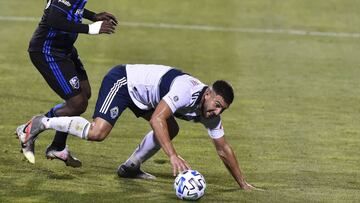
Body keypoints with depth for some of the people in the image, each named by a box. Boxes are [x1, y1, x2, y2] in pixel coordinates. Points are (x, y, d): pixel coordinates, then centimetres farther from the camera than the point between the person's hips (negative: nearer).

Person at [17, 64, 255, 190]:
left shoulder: (211, 112, -5)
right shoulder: (186, 90, -31)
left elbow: (223, 149, 3)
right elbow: (157, 119, -37)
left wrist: (243, 183, 2)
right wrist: (173, 156, -45)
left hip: (141, 94, 9)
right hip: (123, 79, -9)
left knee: (171, 130, 1)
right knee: (97, 132, -24)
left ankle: (130, 167, 13)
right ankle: (43, 123, -8)